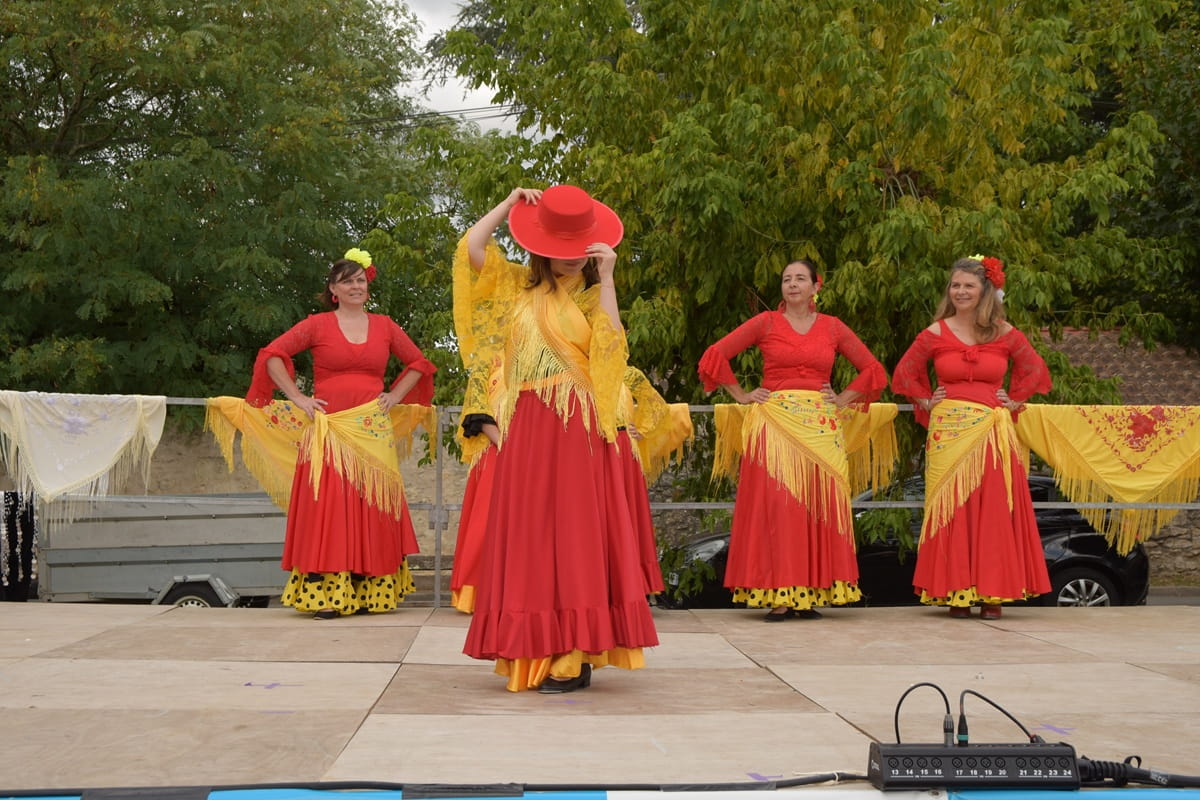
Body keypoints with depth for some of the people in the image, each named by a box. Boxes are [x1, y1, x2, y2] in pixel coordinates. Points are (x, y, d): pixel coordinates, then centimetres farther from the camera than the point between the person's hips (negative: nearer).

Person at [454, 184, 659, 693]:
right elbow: (472, 249, 3)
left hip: (577, 427, -3)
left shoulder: (593, 296, 9)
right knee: (529, 531, 1)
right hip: (526, 423, 3)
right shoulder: (518, 286, 14)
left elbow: (609, 346, -9)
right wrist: (510, 202, 9)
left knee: (574, 530, -5)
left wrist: (606, 279, -9)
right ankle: (534, 652, 5)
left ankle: (575, 656, -5)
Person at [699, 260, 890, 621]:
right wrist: (742, 395, 1)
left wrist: (843, 400, 6)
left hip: (821, 426, 2)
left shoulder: (833, 327, 12)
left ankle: (811, 593, 4)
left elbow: (872, 369, 16)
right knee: (775, 503, -7)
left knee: (819, 506, -1)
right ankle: (778, 596, -5)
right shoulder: (766, 323, 6)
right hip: (775, 423, -2)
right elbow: (715, 356, 4)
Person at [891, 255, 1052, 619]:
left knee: (993, 511, -1)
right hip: (948, 432, 0)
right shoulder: (936, 334, 4)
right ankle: (956, 593, 5)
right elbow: (905, 372, 14)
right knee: (952, 511, 0)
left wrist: (1015, 401, 7)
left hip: (992, 433, 0)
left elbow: (1034, 369, 16)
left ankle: (992, 594, 6)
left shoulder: (1005, 334, 5)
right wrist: (926, 401, 6)